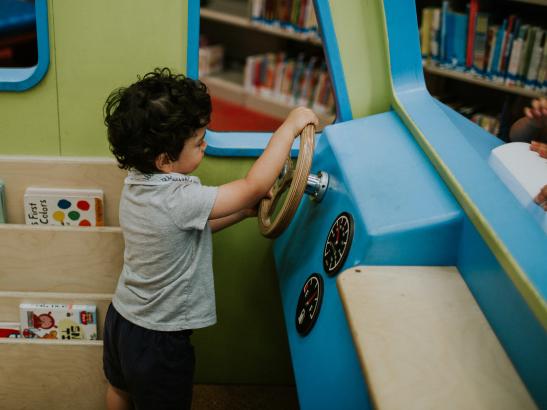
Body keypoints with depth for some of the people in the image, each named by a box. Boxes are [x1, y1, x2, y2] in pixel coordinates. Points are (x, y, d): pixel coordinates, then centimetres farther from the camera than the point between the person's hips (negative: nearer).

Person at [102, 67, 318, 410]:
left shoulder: (136, 183, -8)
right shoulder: (177, 200, -35)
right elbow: (254, 185, -32)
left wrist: (245, 210, -3)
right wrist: (290, 127, -24)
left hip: (121, 317, 8)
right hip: (157, 341, -8)